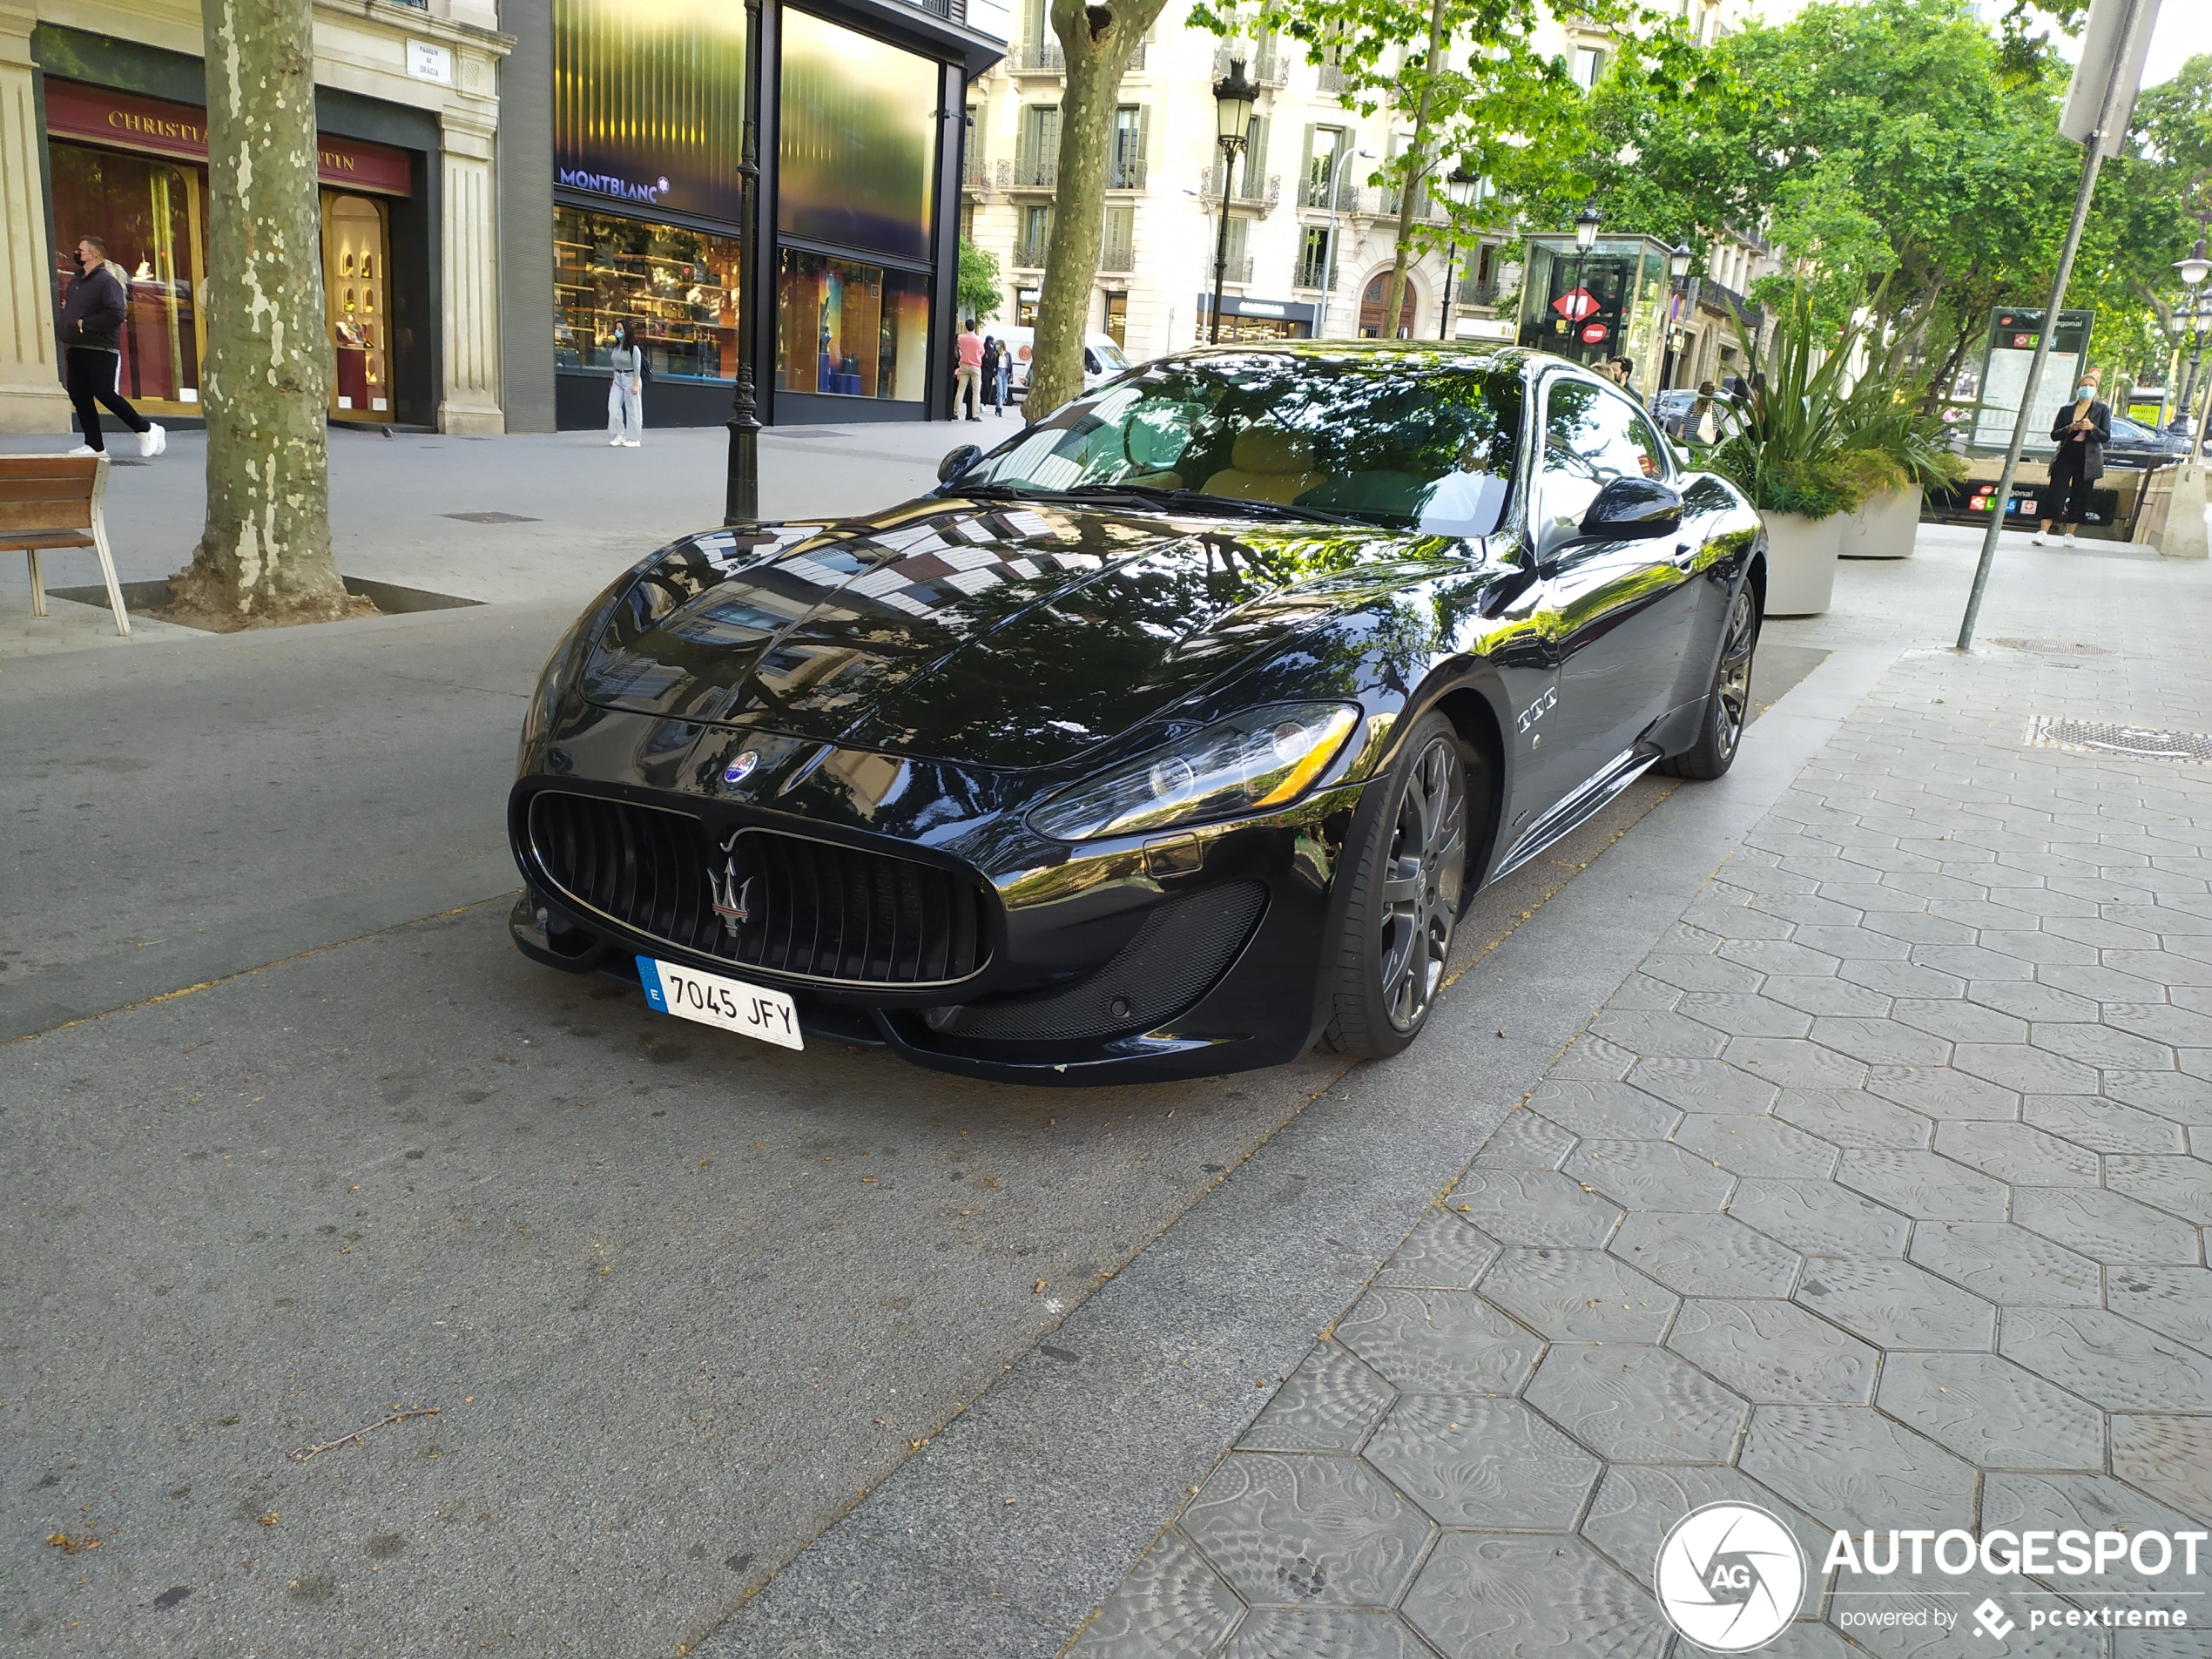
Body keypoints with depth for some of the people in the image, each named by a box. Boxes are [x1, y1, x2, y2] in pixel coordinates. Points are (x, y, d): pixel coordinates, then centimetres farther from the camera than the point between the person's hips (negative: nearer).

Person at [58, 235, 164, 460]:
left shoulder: (107, 281, -11)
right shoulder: (76, 282, 17)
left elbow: (117, 314, -23)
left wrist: (84, 323, -17)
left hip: (101, 351, -9)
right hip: (77, 349, 9)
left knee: (106, 394, -11)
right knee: (79, 396, 4)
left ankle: (146, 429, 5)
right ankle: (94, 445, 7)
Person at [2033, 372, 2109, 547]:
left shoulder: (2102, 410, 5)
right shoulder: (2066, 409, 8)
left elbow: (2106, 437, 0)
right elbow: (2054, 434, 5)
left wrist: (2092, 428, -19)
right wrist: (2069, 429, -14)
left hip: (2087, 461, 0)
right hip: (2066, 457, 0)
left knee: (2079, 498, 4)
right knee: (2056, 494, -10)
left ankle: (2070, 534, 12)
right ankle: (2043, 532, -16)